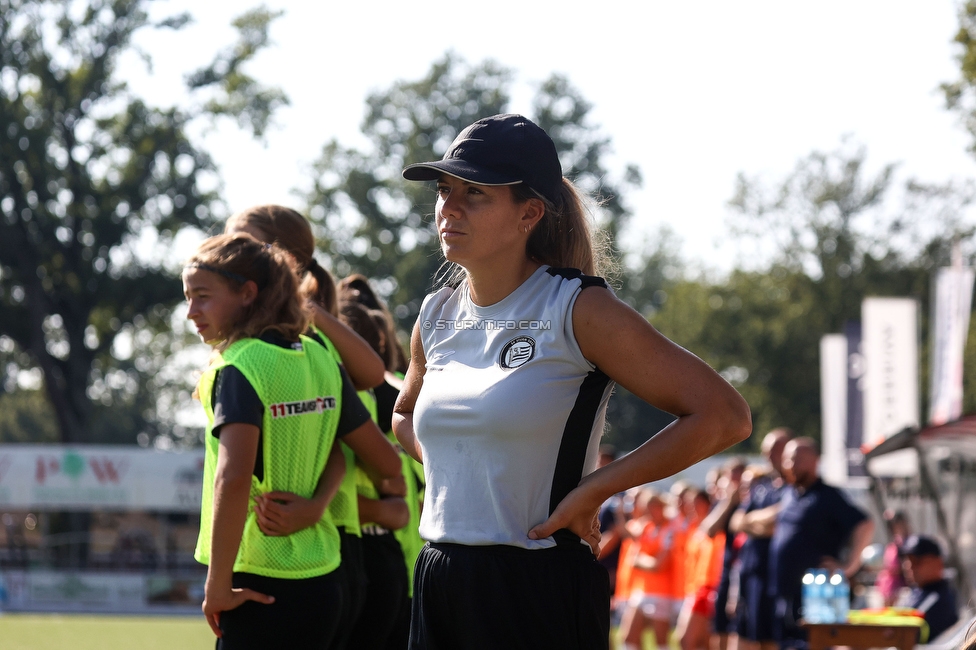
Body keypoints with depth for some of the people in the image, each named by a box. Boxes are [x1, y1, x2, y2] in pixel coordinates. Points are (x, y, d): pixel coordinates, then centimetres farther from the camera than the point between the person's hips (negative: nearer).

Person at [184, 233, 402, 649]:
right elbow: (387, 464, 15)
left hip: (260, 589, -8)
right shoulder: (319, 359, 9)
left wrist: (217, 584, -20)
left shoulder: (240, 368, -13)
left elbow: (233, 477, -27)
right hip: (322, 581, 8)